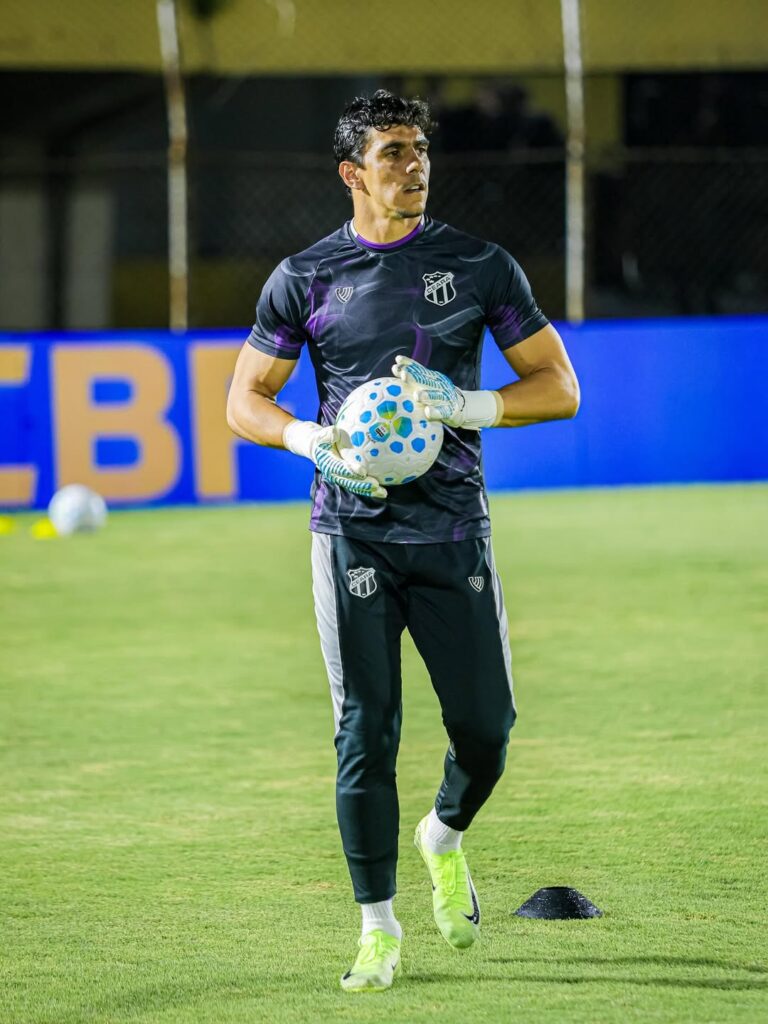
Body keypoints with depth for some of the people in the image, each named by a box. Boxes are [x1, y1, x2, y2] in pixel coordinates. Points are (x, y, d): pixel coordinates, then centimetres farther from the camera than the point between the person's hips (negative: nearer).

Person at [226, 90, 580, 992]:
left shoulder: (481, 267, 6)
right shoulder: (305, 278, 5)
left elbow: (559, 388, 6)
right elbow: (245, 400, 9)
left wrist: (466, 406, -11)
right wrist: (314, 441, -11)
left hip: (452, 528, 1)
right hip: (353, 532, -1)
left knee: (485, 728, -1)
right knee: (365, 731, -5)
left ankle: (444, 837, 33)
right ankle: (378, 929, 3)